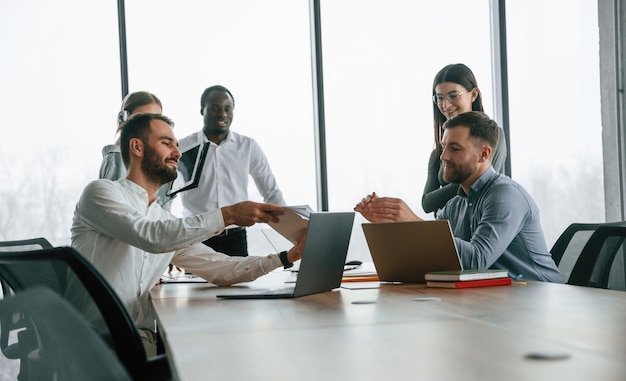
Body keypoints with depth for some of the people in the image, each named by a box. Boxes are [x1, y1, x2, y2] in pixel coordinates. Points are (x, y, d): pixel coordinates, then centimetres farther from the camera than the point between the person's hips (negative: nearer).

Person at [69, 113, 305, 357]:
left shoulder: (167, 221, 19)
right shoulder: (101, 192, -3)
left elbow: (220, 269, 16)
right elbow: (152, 236, -19)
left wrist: (287, 257, 5)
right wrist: (227, 215, -19)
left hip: (142, 340, 7)